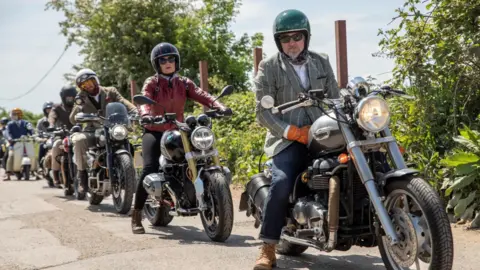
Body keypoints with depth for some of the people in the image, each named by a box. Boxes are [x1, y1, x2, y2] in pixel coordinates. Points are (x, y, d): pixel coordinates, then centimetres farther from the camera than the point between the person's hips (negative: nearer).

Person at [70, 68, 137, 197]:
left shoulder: (110, 92, 10)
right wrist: (77, 109, -21)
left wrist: (136, 112, -26)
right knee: (78, 139, -32)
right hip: (92, 132, 0)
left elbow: (123, 102, -6)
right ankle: (82, 173, -17)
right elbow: (73, 120, 2)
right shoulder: (81, 98, 10)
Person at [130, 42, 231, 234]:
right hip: (154, 132, -4)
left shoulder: (184, 83, 10)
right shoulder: (151, 83, 2)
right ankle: (136, 216, -15)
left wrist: (219, 106, -26)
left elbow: (201, 95, -6)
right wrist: (145, 114, -41)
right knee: (150, 168, -24)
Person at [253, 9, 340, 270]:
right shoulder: (268, 67, 3)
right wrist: (291, 131, -17)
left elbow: (335, 98, 11)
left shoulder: (321, 62, 16)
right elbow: (263, 111, -4)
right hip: (287, 138, -4)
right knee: (281, 185, -28)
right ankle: (268, 248, -18)